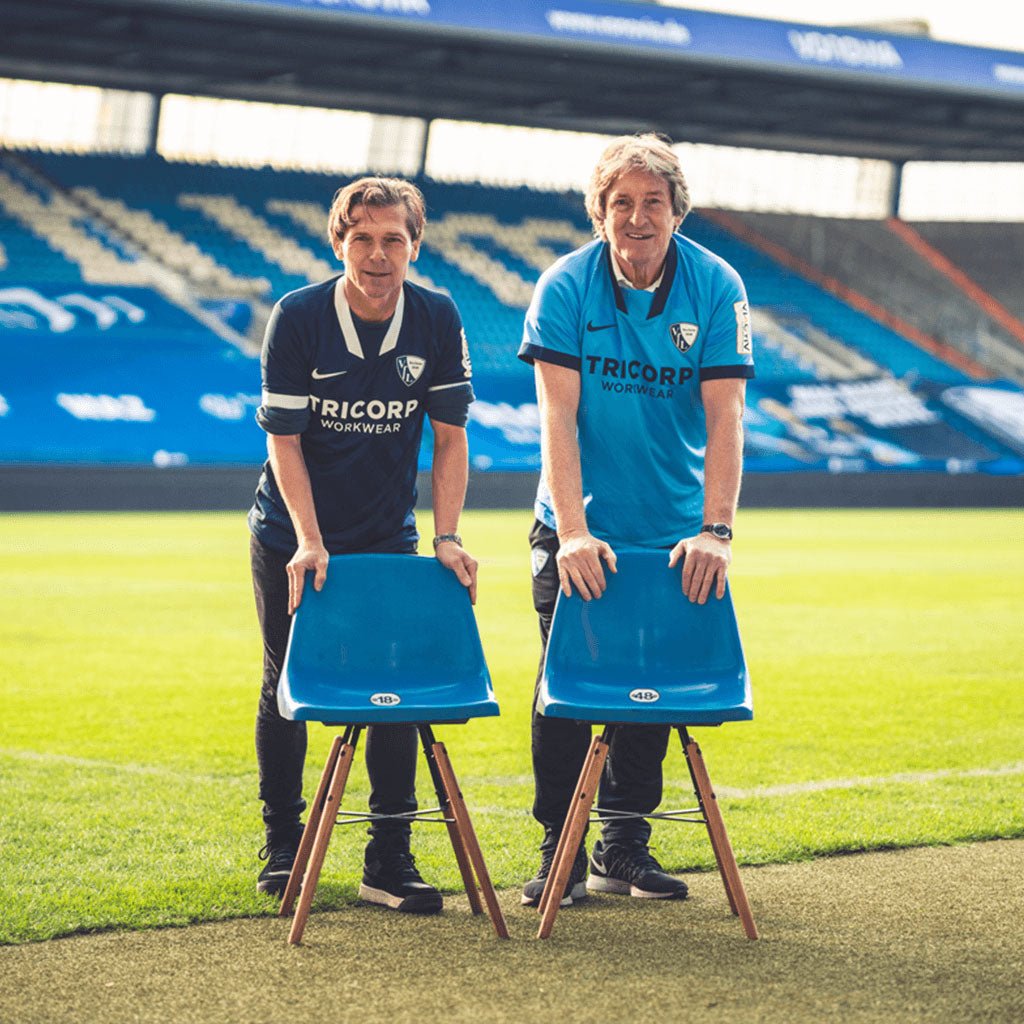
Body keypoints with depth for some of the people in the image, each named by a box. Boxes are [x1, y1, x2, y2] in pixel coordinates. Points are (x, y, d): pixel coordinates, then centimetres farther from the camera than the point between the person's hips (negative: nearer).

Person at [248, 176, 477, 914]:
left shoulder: (437, 320, -10)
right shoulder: (298, 318, -16)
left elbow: (449, 438, -6)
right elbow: (283, 439, -14)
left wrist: (447, 538, -16)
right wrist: (309, 543, -23)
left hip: (388, 536, 1)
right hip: (292, 536, -1)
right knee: (286, 687, 5)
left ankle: (390, 861, 0)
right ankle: (283, 847, 20)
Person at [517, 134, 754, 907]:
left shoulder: (716, 288, -8)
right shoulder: (566, 287, -11)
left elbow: (724, 418, -13)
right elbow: (557, 416, -16)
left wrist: (715, 531, -22)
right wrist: (573, 532, -25)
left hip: (672, 534, 1)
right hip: (579, 531, -1)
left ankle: (625, 845, 20)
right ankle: (559, 849, 8)